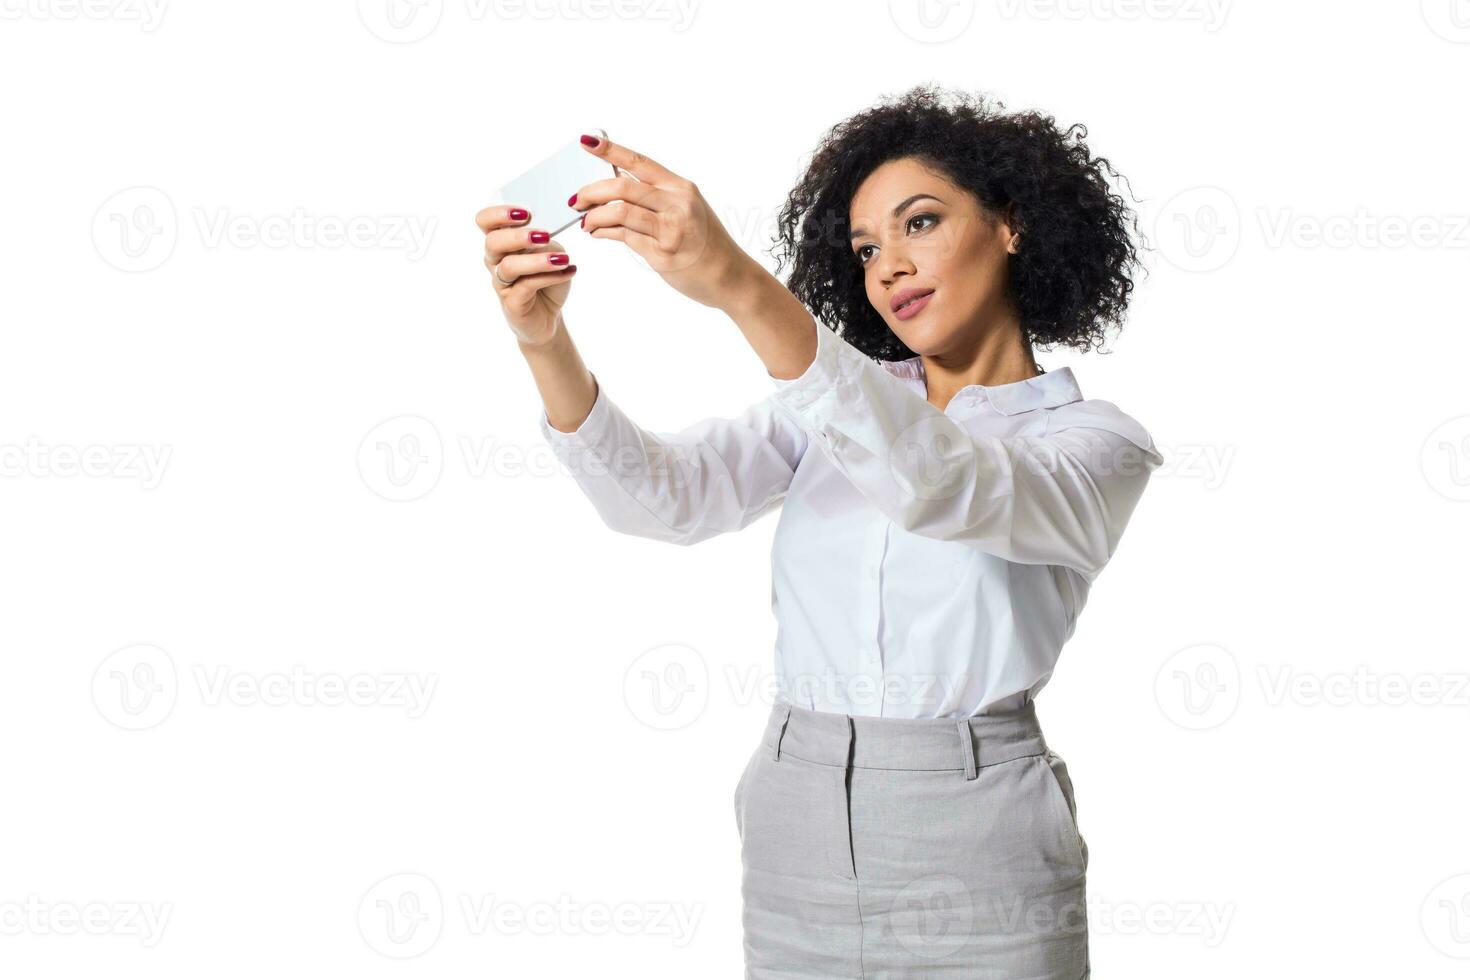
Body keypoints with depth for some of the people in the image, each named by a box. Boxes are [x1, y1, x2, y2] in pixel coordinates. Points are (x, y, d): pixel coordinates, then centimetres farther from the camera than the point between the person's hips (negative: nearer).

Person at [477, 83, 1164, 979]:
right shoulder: (833, 404, 10)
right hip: (796, 849, 4)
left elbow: (941, 487, -27)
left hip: (974, 869, -4)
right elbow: (662, 495, -8)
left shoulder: (1099, 444, -4)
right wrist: (545, 340, -26)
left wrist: (744, 289, -37)